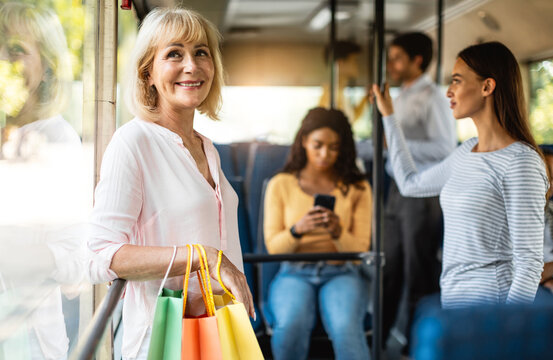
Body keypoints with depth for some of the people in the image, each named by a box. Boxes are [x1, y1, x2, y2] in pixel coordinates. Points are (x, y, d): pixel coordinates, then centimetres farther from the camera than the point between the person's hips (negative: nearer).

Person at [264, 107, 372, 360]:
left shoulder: (357, 188, 7)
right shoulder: (280, 185, 6)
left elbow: (360, 249, 1)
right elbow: (273, 247, 0)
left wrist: (338, 232, -21)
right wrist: (298, 229, -21)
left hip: (342, 273, 0)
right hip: (294, 274, 0)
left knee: (345, 327, -33)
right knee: (292, 325, -34)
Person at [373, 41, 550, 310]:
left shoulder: (520, 162, -13)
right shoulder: (467, 152, 12)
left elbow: (529, 264, -15)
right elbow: (410, 183, 29)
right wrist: (388, 115, 34)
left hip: (491, 304, -8)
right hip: (453, 301, 8)